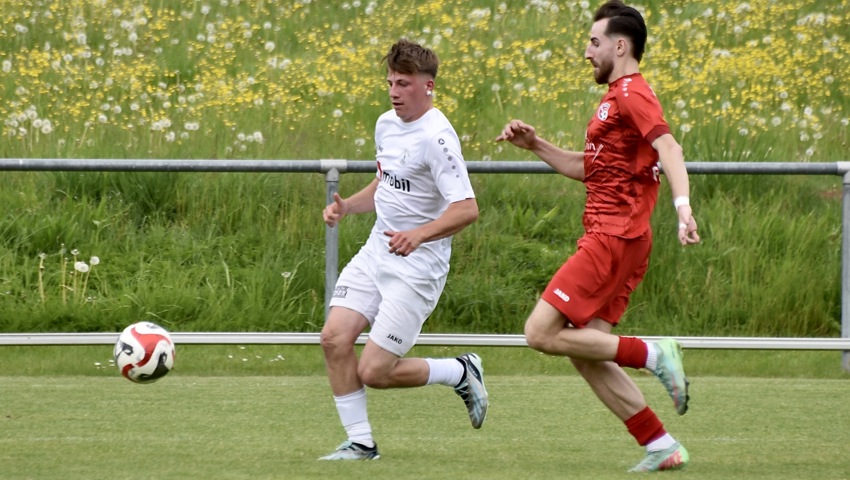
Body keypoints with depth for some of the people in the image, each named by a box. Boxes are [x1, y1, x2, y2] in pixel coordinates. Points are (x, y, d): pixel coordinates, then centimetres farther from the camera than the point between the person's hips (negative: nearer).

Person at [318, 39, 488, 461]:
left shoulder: (436, 137, -20)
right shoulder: (386, 124, 7)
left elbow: (466, 209, -26)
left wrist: (419, 235, -39)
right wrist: (347, 206, 6)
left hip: (417, 265, -8)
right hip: (376, 252, 8)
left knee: (374, 372, -9)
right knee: (334, 338, -6)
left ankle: (461, 374, 16)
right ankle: (360, 442, 8)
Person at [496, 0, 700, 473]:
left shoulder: (632, 94, -9)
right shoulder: (618, 98, 23)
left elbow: (669, 147, -25)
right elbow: (587, 168, 32)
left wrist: (683, 205, -40)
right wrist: (535, 145, 19)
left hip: (614, 239, -10)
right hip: (609, 239, 10)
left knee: (542, 333, -13)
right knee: (586, 355, 6)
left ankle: (654, 355, -10)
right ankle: (663, 447, 4)